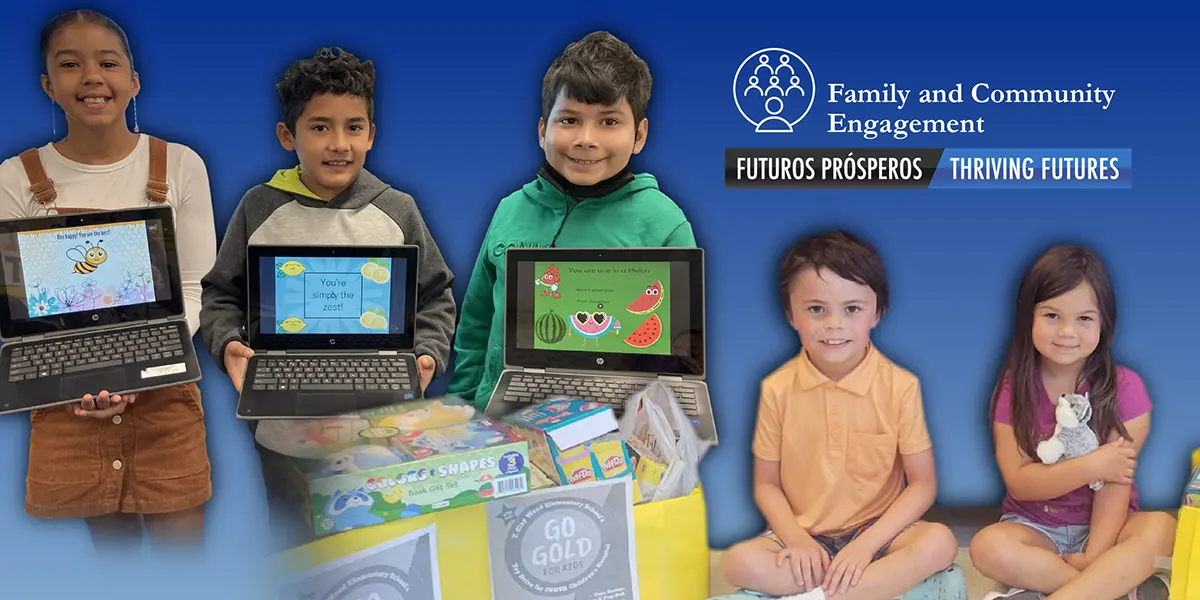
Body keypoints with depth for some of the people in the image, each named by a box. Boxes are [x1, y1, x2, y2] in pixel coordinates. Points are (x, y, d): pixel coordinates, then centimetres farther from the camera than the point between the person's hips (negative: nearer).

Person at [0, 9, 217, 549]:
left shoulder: (179, 166, -3)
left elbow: (192, 289, -2)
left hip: (163, 391, -1)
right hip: (69, 401, 1)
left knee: (181, 539, 3)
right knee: (112, 540, 13)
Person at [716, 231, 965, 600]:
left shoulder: (901, 387, -8)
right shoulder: (777, 389, -5)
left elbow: (923, 484, -6)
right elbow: (766, 485, 2)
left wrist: (866, 545, -18)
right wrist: (796, 539, -17)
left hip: (877, 531, 0)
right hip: (805, 536, 1)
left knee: (940, 543, -30)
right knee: (740, 562, -28)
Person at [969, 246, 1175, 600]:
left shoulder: (1124, 388, -9)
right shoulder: (1013, 389, -7)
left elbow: (1116, 479, -13)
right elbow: (1019, 483, -10)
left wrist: (1093, 555, -22)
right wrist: (1090, 466, -21)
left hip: (1103, 525, 0)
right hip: (1035, 527, 0)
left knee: (1160, 529, -31)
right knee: (989, 547, -31)